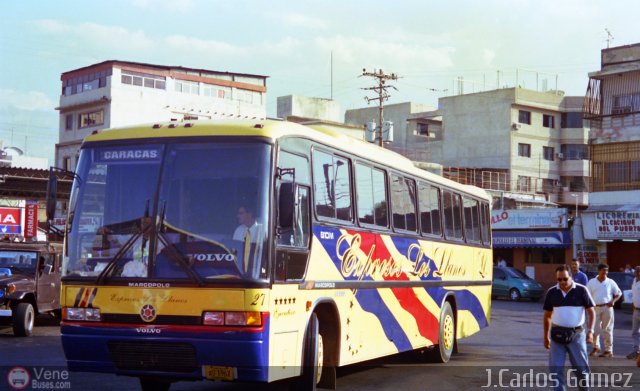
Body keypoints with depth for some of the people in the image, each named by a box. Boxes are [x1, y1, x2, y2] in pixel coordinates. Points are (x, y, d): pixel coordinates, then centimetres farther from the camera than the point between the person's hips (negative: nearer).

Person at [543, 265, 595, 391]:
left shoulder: (581, 290, -4)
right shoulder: (552, 292, 3)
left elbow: (590, 311, 0)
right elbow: (547, 316, 12)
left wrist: (590, 330, -11)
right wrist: (546, 336, 12)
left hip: (576, 334, -2)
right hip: (557, 334, 2)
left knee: (581, 366, 5)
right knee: (556, 368, 0)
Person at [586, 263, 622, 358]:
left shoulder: (610, 282, 4)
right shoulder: (591, 282, 5)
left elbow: (619, 293, 11)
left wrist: (613, 301, -6)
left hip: (607, 308, -1)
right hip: (595, 308, 1)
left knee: (607, 330, 1)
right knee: (595, 329, 0)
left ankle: (609, 350, 8)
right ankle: (596, 347, 22)